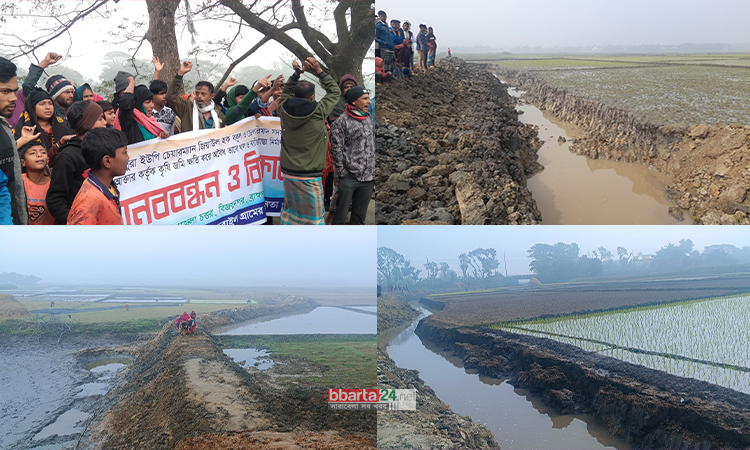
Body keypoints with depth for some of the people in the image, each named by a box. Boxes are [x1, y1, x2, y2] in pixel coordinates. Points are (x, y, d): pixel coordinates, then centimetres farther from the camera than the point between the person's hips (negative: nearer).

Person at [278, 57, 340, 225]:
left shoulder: (284, 110, -2)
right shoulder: (318, 112, -13)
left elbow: (286, 92, 23)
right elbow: (335, 91, 5)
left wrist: (296, 74, 17)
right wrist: (319, 71, 7)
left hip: (288, 174, 5)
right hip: (309, 178, -5)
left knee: (288, 212, 18)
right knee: (312, 218, 4)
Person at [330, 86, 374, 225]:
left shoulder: (370, 121, 11)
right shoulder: (342, 122, -7)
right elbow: (336, 150, -8)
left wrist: (373, 173, 11)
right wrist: (343, 173, -8)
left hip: (368, 179, 5)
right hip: (349, 178, -5)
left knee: (360, 216, 14)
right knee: (341, 216, 2)